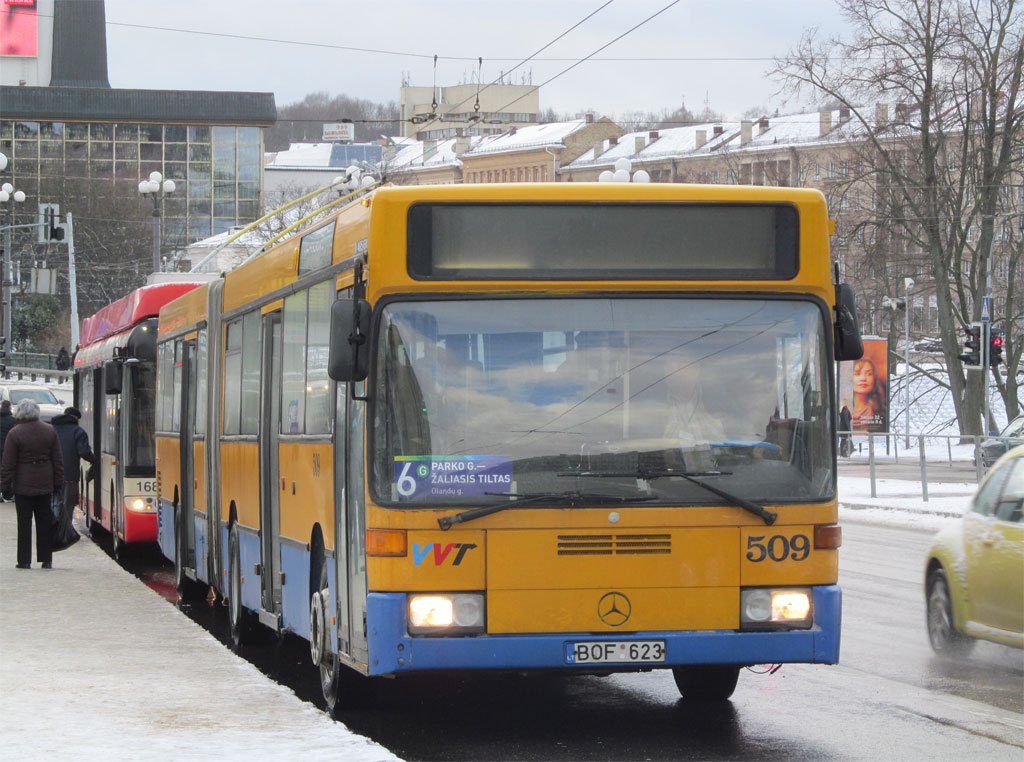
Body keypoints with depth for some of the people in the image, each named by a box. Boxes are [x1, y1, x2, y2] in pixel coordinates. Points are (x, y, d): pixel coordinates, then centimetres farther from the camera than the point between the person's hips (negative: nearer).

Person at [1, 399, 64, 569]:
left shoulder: (15, 434, -10)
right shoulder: (49, 431, 3)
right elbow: (58, 460, 7)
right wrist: (58, 483, 13)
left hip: (23, 486, -3)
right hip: (45, 485, 4)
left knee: (24, 523, 1)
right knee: (45, 522, 9)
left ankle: (24, 560, 2)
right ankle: (46, 559, 10)